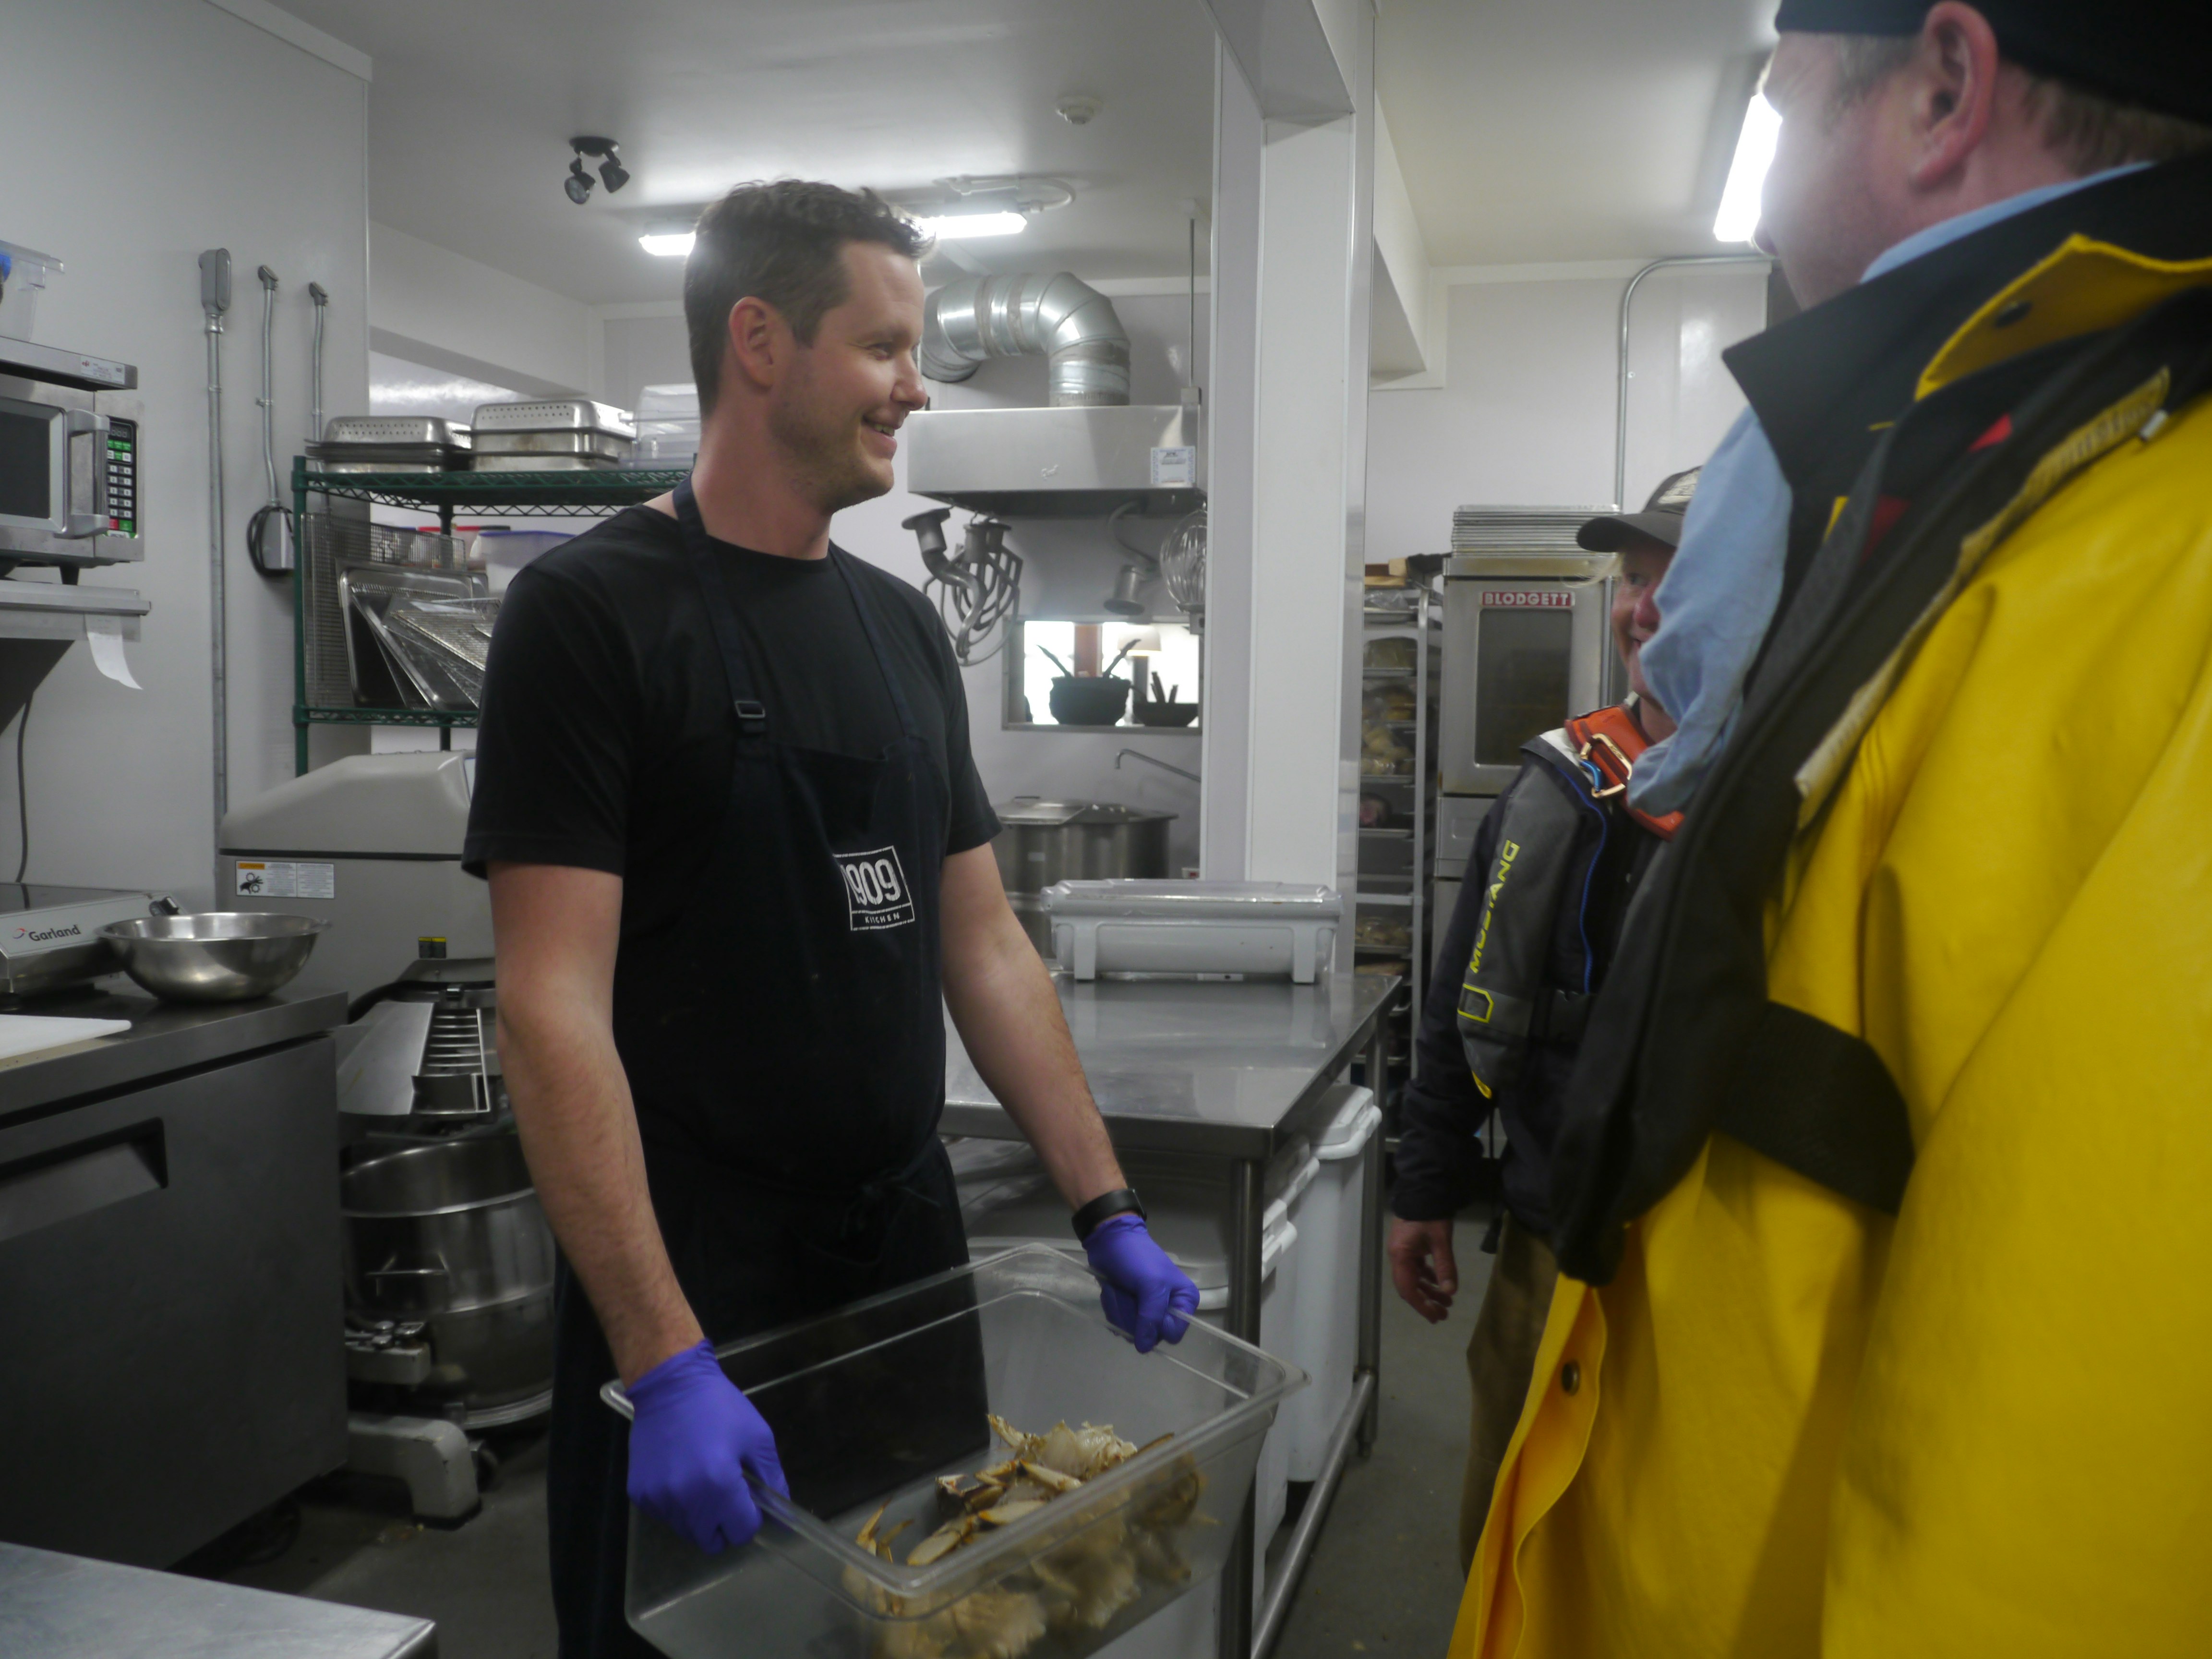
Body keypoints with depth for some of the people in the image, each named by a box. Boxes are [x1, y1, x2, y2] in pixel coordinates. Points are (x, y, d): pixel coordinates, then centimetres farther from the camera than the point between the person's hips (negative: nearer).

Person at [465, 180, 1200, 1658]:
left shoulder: (905, 628, 7)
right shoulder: (592, 610, -12)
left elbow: (987, 952, 9)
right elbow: (554, 1005, -19)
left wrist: (1109, 1211, 4)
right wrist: (667, 1362, -24)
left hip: (914, 1250, 7)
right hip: (692, 1279, -6)